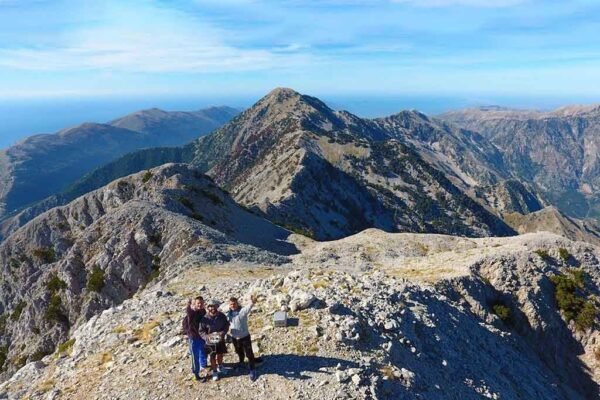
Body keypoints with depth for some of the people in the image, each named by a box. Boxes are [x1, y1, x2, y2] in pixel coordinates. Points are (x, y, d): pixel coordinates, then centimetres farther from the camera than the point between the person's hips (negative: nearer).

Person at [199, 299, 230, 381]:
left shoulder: (222, 316, -16)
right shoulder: (204, 319, -22)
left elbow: (226, 325, -2)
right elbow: (201, 331, -13)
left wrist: (223, 333, -19)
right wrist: (207, 337, -30)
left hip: (220, 340, 3)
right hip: (210, 341, -3)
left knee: (220, 354, 23)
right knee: (212, 357, 13)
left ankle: (220, 367, 51)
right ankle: (214, 372, 36)